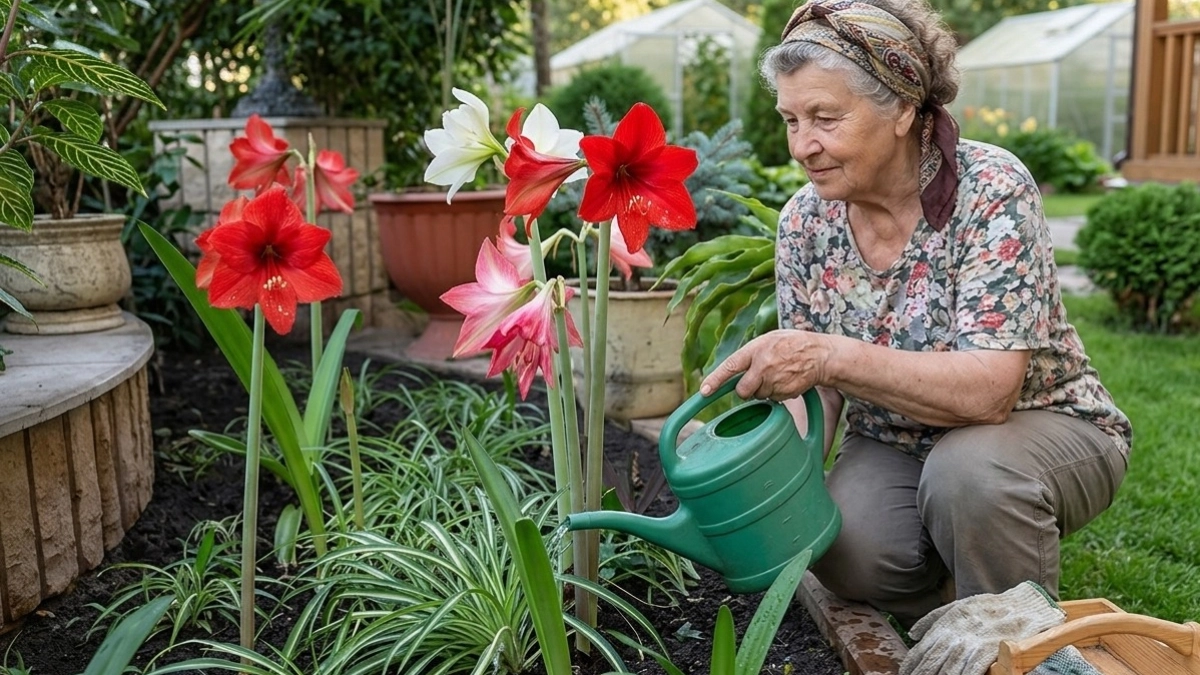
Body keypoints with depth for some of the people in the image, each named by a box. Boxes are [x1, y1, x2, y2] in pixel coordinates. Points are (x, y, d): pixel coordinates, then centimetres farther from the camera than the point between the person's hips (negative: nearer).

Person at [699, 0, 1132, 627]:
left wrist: (832, 355, -43)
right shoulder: (805, 220, -7)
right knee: (845, 549, -26)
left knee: (967, 465, -35)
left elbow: (988, 392, -30)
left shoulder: (992, 190, -22)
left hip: (1042, 428, -3)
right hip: (893, 446, 3)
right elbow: (816, 392, -4)